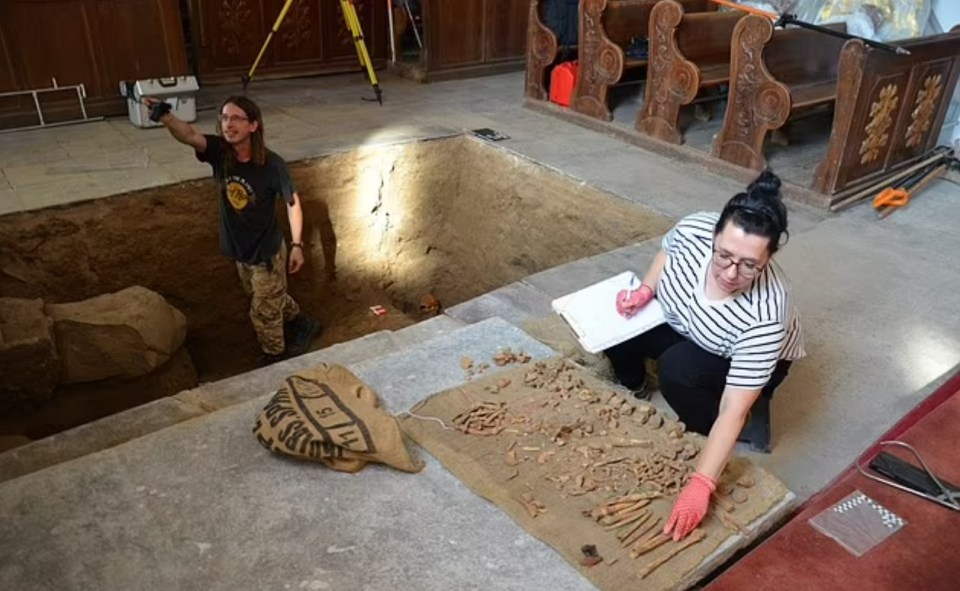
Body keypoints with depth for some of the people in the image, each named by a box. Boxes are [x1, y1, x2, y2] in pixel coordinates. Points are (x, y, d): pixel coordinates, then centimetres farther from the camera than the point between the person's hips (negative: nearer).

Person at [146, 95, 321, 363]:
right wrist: (166, 117, -56)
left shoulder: (272, 165, -25)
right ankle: (302, 323, 54)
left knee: (264, 312, 11)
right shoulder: (219, 151, -15)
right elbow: (189, 135, -34)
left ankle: (276, 359, 36)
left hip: (266, 251, -5)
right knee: (271, 300, 27)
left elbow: (293, 202, -13)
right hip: (239, 250, 6)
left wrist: (297, 245, -10)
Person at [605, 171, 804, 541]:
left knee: (677, 371, -32)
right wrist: (645, 290, -21)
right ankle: (631, 387, 14)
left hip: (743, 361, -4)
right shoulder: (694, 229, -31)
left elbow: (733, 411, -40)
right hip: (682, 323, 5)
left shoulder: (764, 315, -41)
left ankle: (720, 437, -5)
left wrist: (701, 484, -45)